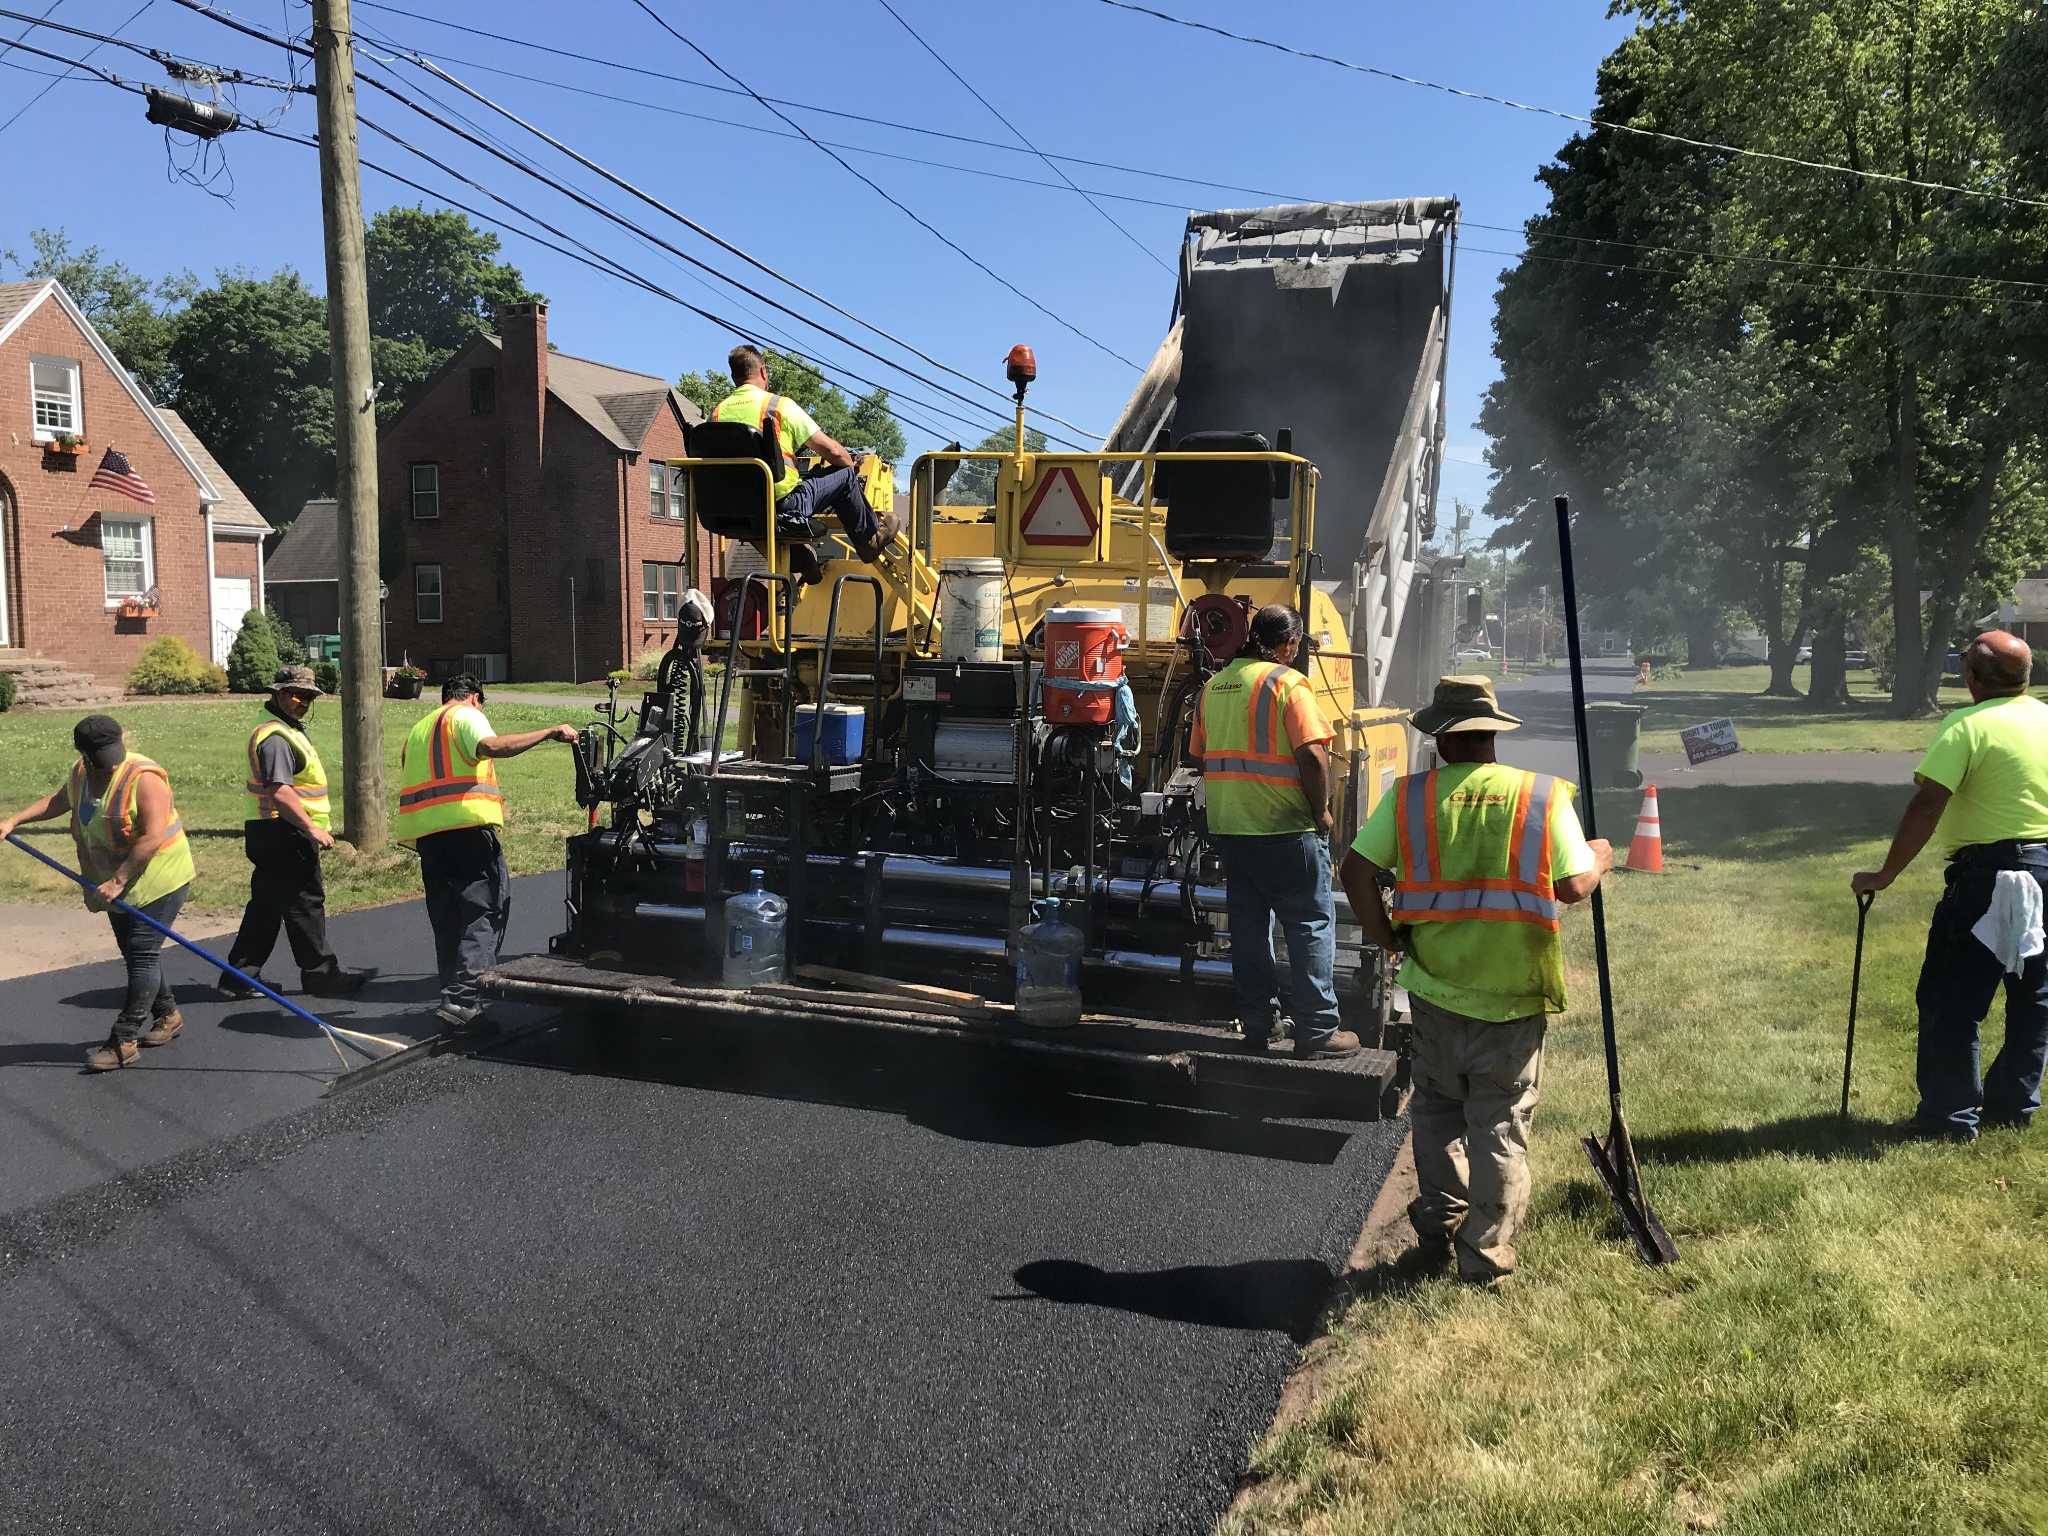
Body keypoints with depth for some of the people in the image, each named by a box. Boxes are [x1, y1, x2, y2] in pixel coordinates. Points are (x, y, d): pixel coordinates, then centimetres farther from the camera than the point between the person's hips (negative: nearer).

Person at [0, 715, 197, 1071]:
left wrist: (118, 880, -26)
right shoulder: (82, 773, 4)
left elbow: (153, 837, -27)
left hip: (157, 880, -8)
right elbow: (59, 800, 26)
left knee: (142, 955, -7)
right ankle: (167, 1015, 32)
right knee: (135, 954, 15)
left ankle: (124, 1041, -4)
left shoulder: (143, 778, -22)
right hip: (117, 885, 8)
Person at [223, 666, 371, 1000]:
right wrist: (312, 827, -26)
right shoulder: (275, 736, -17)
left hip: (269, 834, 11)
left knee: (267, 904, 13)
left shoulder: (285, 728, 18)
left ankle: (240, 976, 17)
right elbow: (279, 791, -26)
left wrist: (309, 827, 26)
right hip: (283, 832, -11)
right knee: (305, 900, -2)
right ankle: (320, 972, 6)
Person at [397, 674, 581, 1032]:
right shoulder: (466, 715, 3)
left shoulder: (418, 730, 29)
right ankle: (462, 997, -19)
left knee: (446, 918, 13)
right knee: (485, 909, -7)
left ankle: (454, 996, 14)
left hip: (425, 833, 8)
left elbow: (409, 780, 27)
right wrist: (551, 732, -18)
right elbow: (491, 746, -19)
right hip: (466, 824, -8)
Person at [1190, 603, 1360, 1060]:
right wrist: (1322, 812, -8)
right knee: (1311, 924, 2)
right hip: (1285, 828, -6)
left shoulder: (1214, 685, 10)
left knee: (1248, 924, 13)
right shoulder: (1288, 683, -11)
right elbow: (1312, 754, -19)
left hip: (1227, 828, 7)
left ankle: (1256, 1024, 19)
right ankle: (1316, 1031, 3)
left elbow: (1198, 753, 16)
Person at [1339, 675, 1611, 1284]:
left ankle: (1439, 1225, 29)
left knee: (1437, 1107, 22)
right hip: (1515, 990, -1)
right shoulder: (1544, 796, -5)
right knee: (1501, 1124, 10)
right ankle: (1486, 1256, 14)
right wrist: (1599, 861, 13)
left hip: (1435, 983, 1)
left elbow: (1355, 869, -9)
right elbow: (1573, 887, -9)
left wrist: (1382, 934, 4)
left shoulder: (1409, 794, -3)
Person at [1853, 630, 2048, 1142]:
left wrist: (1885, 875, -16)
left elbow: (1925, 809, -21)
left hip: (1990, 873, -7)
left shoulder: (1968, 727, -14)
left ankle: (1952, 1115, 5)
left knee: (1951, 998, 1)